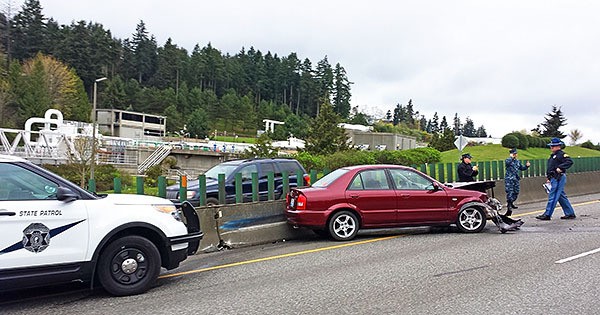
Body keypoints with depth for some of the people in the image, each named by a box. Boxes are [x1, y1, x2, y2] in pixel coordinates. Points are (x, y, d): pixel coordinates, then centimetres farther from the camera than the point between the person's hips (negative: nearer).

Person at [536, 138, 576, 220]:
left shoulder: (561, 154, -9)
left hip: (559, 178, -10)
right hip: (554, 179, 10)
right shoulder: (553, 156, 21)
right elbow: (550, 168, 24)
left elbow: (570, 162, -23)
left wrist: (560, 167, -28)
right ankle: (570, 213, 22)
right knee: (562, 196, 14)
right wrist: (548, 177, 19)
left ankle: (547, 215, -7)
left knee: (552, 196, -9)